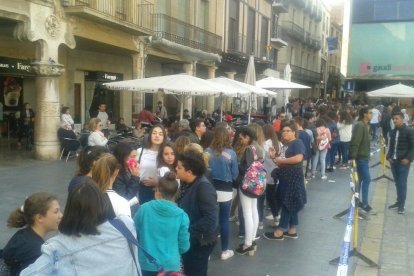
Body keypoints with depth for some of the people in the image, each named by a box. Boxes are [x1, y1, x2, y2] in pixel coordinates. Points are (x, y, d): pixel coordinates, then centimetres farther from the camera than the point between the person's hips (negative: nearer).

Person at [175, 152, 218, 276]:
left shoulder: (204, 187, -25)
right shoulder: (186, 183, 1)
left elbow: (211, 218, -30)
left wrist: (188, 232, -25)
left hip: (200, 241, -8)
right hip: (188, 239, 8)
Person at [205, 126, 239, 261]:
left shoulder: (207, 151, -8)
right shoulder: (231, 154, -11)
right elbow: (235, 175, -3)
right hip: (225, 190, -2)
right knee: (224, 220, 8)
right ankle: (225, 251, 19)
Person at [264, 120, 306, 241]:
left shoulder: (297, 142, -9)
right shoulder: (285, 145, 16)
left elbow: (298, 158, -26)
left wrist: (281, 160, -18)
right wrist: (274, 157, 0)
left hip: (293, 178, -9)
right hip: (285, 178, 9)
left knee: (287, 204, -4)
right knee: (291, 205, 13)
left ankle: (279, 232, 1)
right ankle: (292, 231, 21)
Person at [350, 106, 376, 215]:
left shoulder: (365, 125, 13)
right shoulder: (360, 125, -19)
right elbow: (355, 142, -25)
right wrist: (353, 157, -29)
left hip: (363, 157, 10)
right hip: (361, 157, -10)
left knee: (360, 179, 13)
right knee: (366, 179, -8)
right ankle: (364, 205, -4)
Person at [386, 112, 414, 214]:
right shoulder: (393, 132, 12)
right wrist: (389, 157, 5)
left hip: (403, 161, -6)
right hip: (393, 161, 6)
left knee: (402, 183, -4)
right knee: (397, 183, 12)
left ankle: (402, 205, 2)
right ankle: (399, 202, 21)